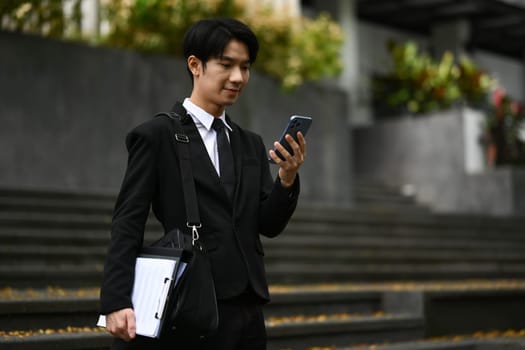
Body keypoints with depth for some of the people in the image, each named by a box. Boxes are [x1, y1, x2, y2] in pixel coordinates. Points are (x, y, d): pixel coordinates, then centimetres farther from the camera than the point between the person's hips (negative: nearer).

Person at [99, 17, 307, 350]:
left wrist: (287, 178, -10)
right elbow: (127, 224, -6)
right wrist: (116, 303, -16)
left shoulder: (252, 145, 15)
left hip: (247, 314, 5)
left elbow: (269, 225, 9)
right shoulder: (155, 136, -2)